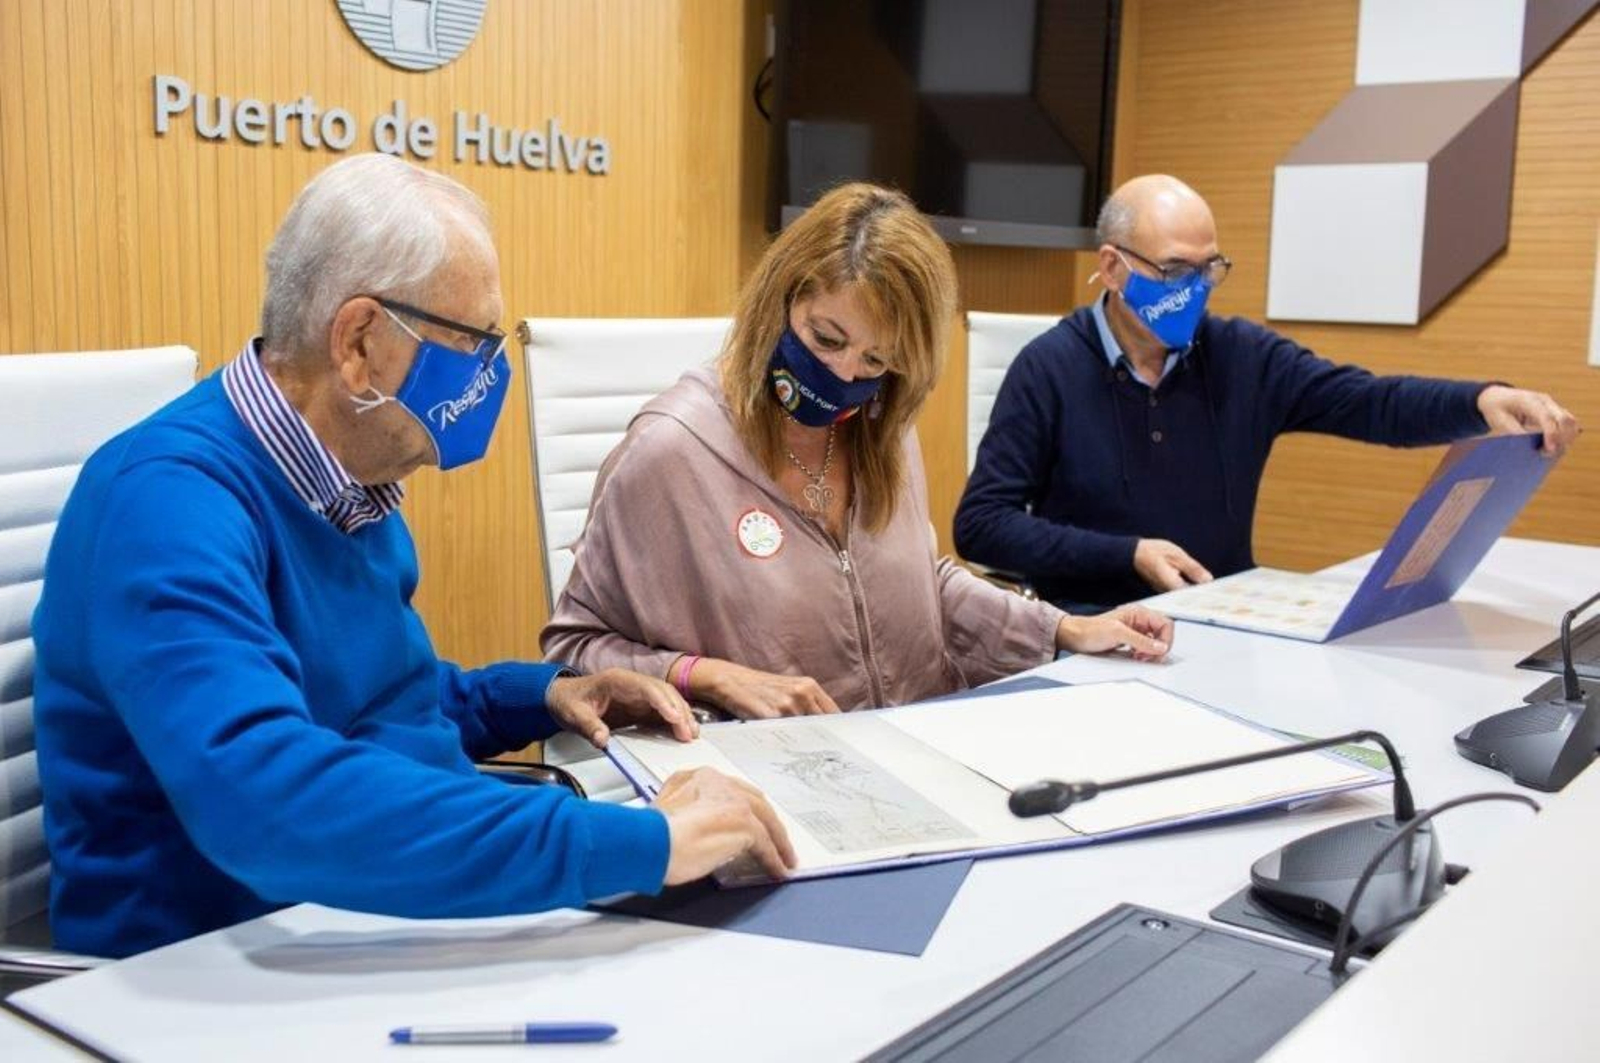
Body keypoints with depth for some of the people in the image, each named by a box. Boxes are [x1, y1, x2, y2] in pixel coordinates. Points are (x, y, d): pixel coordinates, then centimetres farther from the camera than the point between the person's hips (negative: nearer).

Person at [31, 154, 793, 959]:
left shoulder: (350, 482, 6)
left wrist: (541, 696, 6)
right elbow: (266, 800, -37)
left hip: (402, 914, 8)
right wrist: (640, 843, -36)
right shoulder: (169, 497, -21)